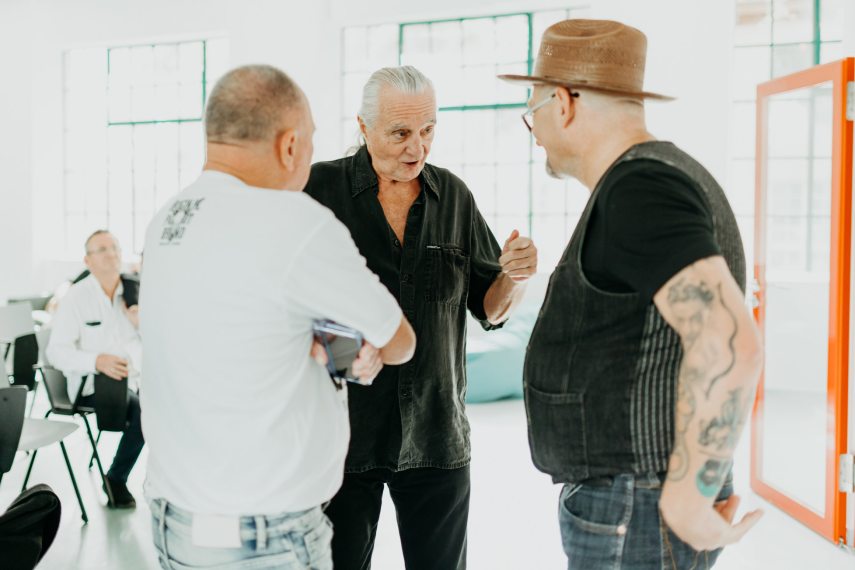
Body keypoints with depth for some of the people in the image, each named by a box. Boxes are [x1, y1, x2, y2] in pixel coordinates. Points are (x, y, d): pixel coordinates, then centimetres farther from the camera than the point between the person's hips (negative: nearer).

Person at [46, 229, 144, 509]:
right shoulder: (76, 297, -6)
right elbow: (56, 352, -12)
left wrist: (142, 323, -15)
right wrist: (96, 361, -29)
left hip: (134, 379, 5)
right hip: (91, 384, -5)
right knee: (143, 411, -29)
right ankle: (116, 479, -6)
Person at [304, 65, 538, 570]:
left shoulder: (454, 196, 3)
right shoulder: (320, 188, -7)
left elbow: (490, 309, 7)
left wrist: (516, 276, -14)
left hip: (437, 436, 3)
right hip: (342, 431, -2)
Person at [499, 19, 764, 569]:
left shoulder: (640, 189, -20)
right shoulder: (657, 179, 12)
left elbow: (729, 344, -33)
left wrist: (688, 502, -23)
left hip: (634, 517, -10)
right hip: (633, 500, 10)